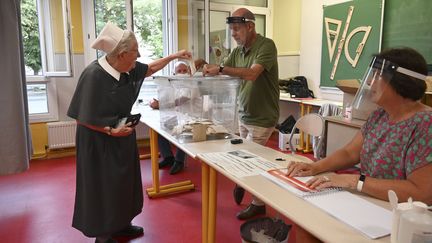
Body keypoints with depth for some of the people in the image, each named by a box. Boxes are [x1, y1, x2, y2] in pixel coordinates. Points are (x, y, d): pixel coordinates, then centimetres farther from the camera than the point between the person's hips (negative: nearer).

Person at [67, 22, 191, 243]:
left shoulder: (126, 69, -3)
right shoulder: (93, 75, -26)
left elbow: (149, 69, 17)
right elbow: (82, 118, -21)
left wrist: (174, 56, 15)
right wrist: (110, 131, -24)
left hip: (122, 137, 8)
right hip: (100, 142, -8)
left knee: (124, 182, 17)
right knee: (103, 187, 4)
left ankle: (120, 225, 36)